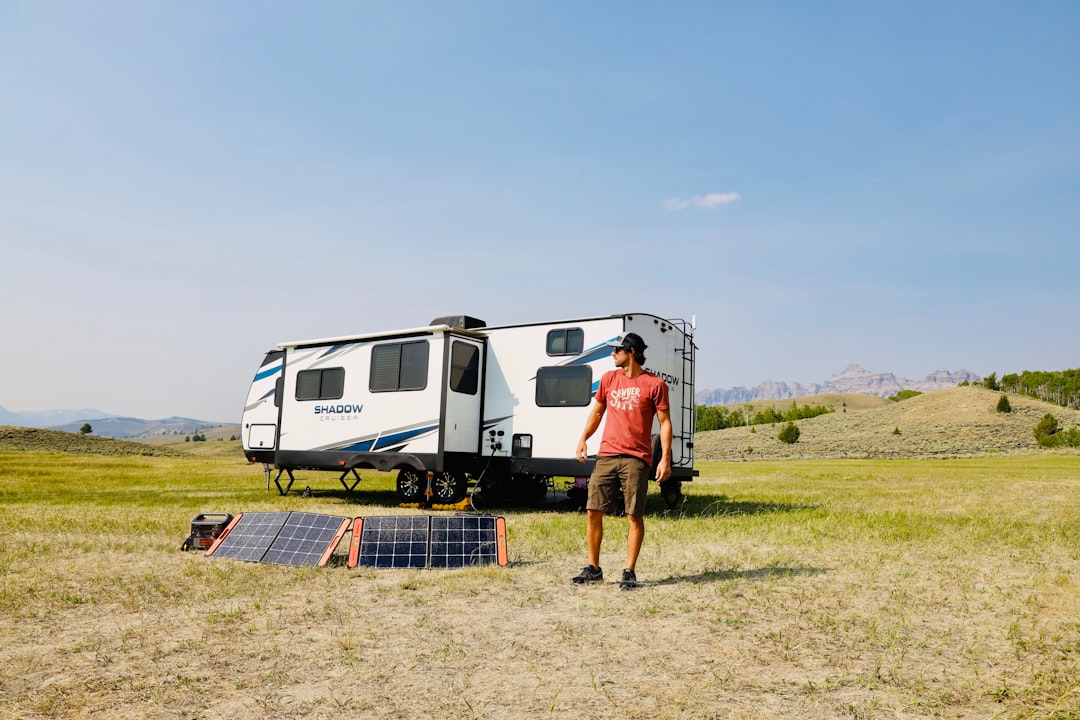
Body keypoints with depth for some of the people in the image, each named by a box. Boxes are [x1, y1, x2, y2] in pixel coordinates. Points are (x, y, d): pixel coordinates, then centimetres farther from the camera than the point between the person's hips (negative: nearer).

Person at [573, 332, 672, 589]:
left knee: (635, 516, 0)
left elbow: (665, 423, -2)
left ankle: (629, 572, 12)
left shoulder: (654, 384, -2)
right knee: (593, 512, 3)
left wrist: (665, 459, -10)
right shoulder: (609, 378, 11)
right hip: (606, 456, 4)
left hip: (636, 459, -4)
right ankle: (593, 569, 15)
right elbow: (597, 412, 21)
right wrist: (583, 439, 9)